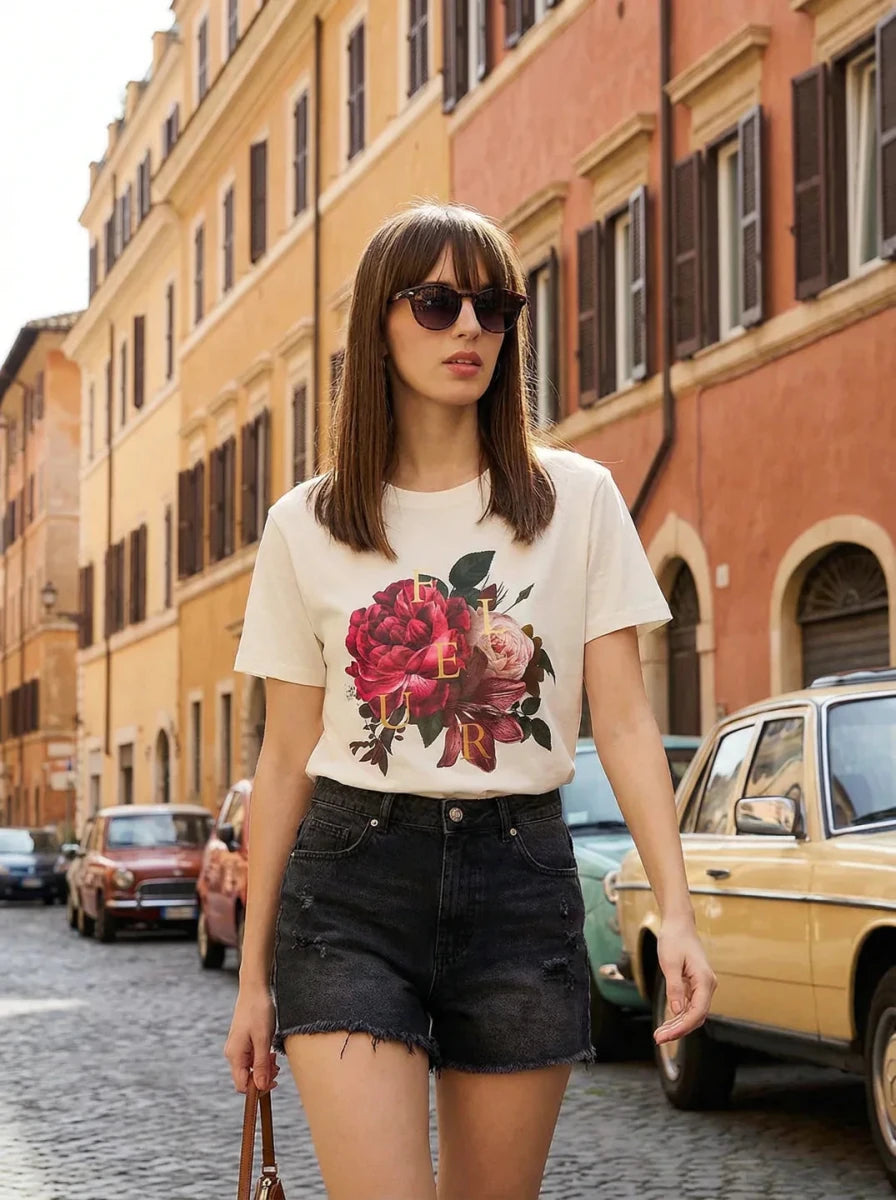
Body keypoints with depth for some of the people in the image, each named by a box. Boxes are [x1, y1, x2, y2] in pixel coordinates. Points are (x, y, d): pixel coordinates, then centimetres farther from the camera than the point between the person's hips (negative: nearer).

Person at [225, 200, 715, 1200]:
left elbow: (625, 724, 2)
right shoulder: (307, 526, 5)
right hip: (351, 885, -1)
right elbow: (286, 758, 7)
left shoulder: (577, 499, 5)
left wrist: (675, 912, -10)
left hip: (521, 882, 1)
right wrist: (254, 975, 8)